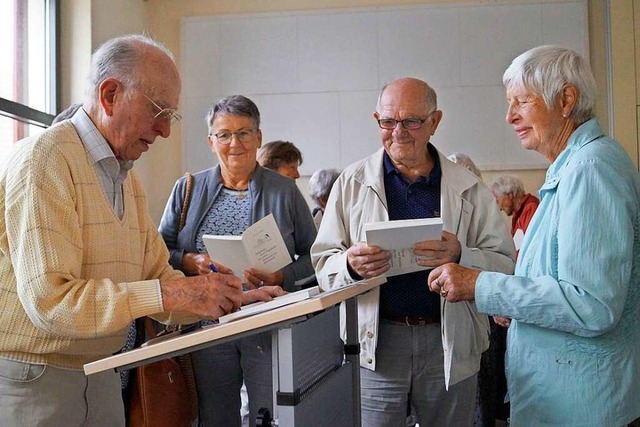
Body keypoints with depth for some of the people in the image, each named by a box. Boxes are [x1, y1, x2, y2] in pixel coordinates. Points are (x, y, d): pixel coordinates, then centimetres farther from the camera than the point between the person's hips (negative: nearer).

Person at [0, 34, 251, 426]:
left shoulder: (129, 179, 11)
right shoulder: (45, 160, -17)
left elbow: (158, 277, 9)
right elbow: (50, 301, -25)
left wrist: (237, 299, -6)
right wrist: (166, 294, -30)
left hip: (99, 376, 8)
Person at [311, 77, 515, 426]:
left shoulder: (468, 188, 2)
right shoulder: (352, 182, 3)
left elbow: (505, 263, -1)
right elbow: (323, 262, 1)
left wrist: (460, 255, -22)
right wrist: (350, 265, -22)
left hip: (450, 342, 1)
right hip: (375, 342, 0)